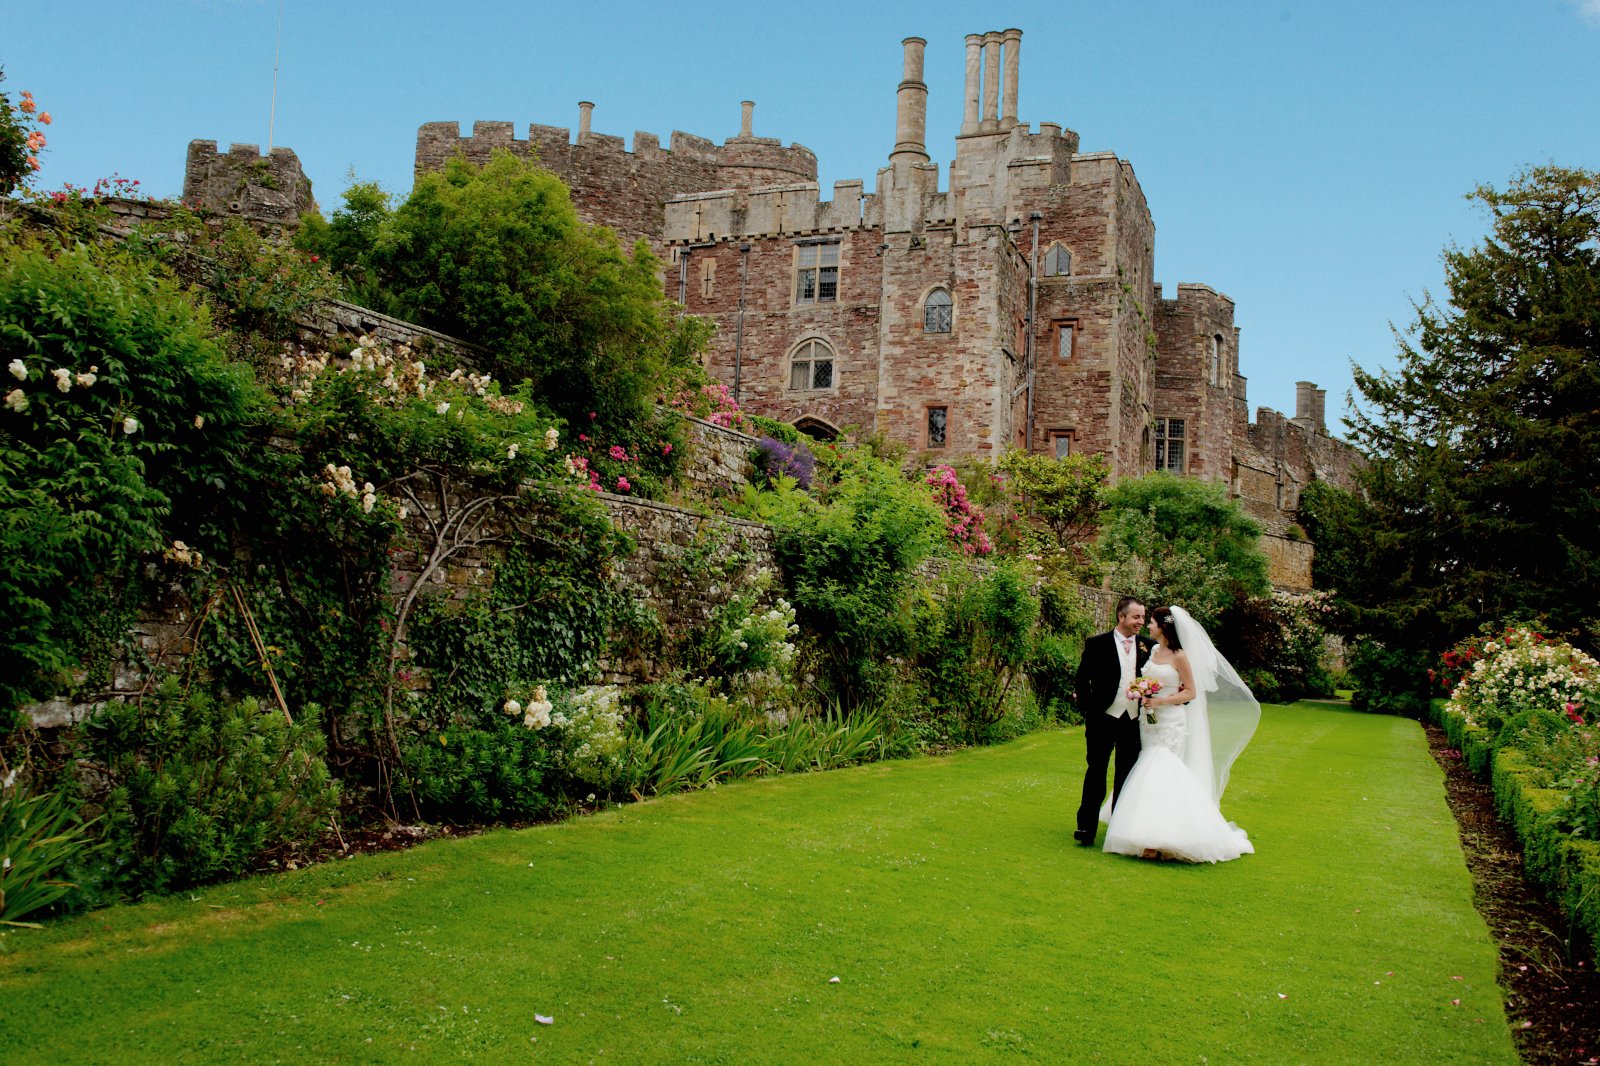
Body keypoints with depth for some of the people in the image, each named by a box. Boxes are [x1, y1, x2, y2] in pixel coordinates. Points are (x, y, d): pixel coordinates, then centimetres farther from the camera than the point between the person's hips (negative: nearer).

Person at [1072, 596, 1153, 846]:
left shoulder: (1149, 646, 4)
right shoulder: (1097, 644, -5)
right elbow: (1082, 678, -2)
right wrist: (1086, 710, -6)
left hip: (1134, 720, 3)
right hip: (1103, 719, -3)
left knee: (1127, 774, 11)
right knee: (1096, 771, 2)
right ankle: (1087, 826, 7)